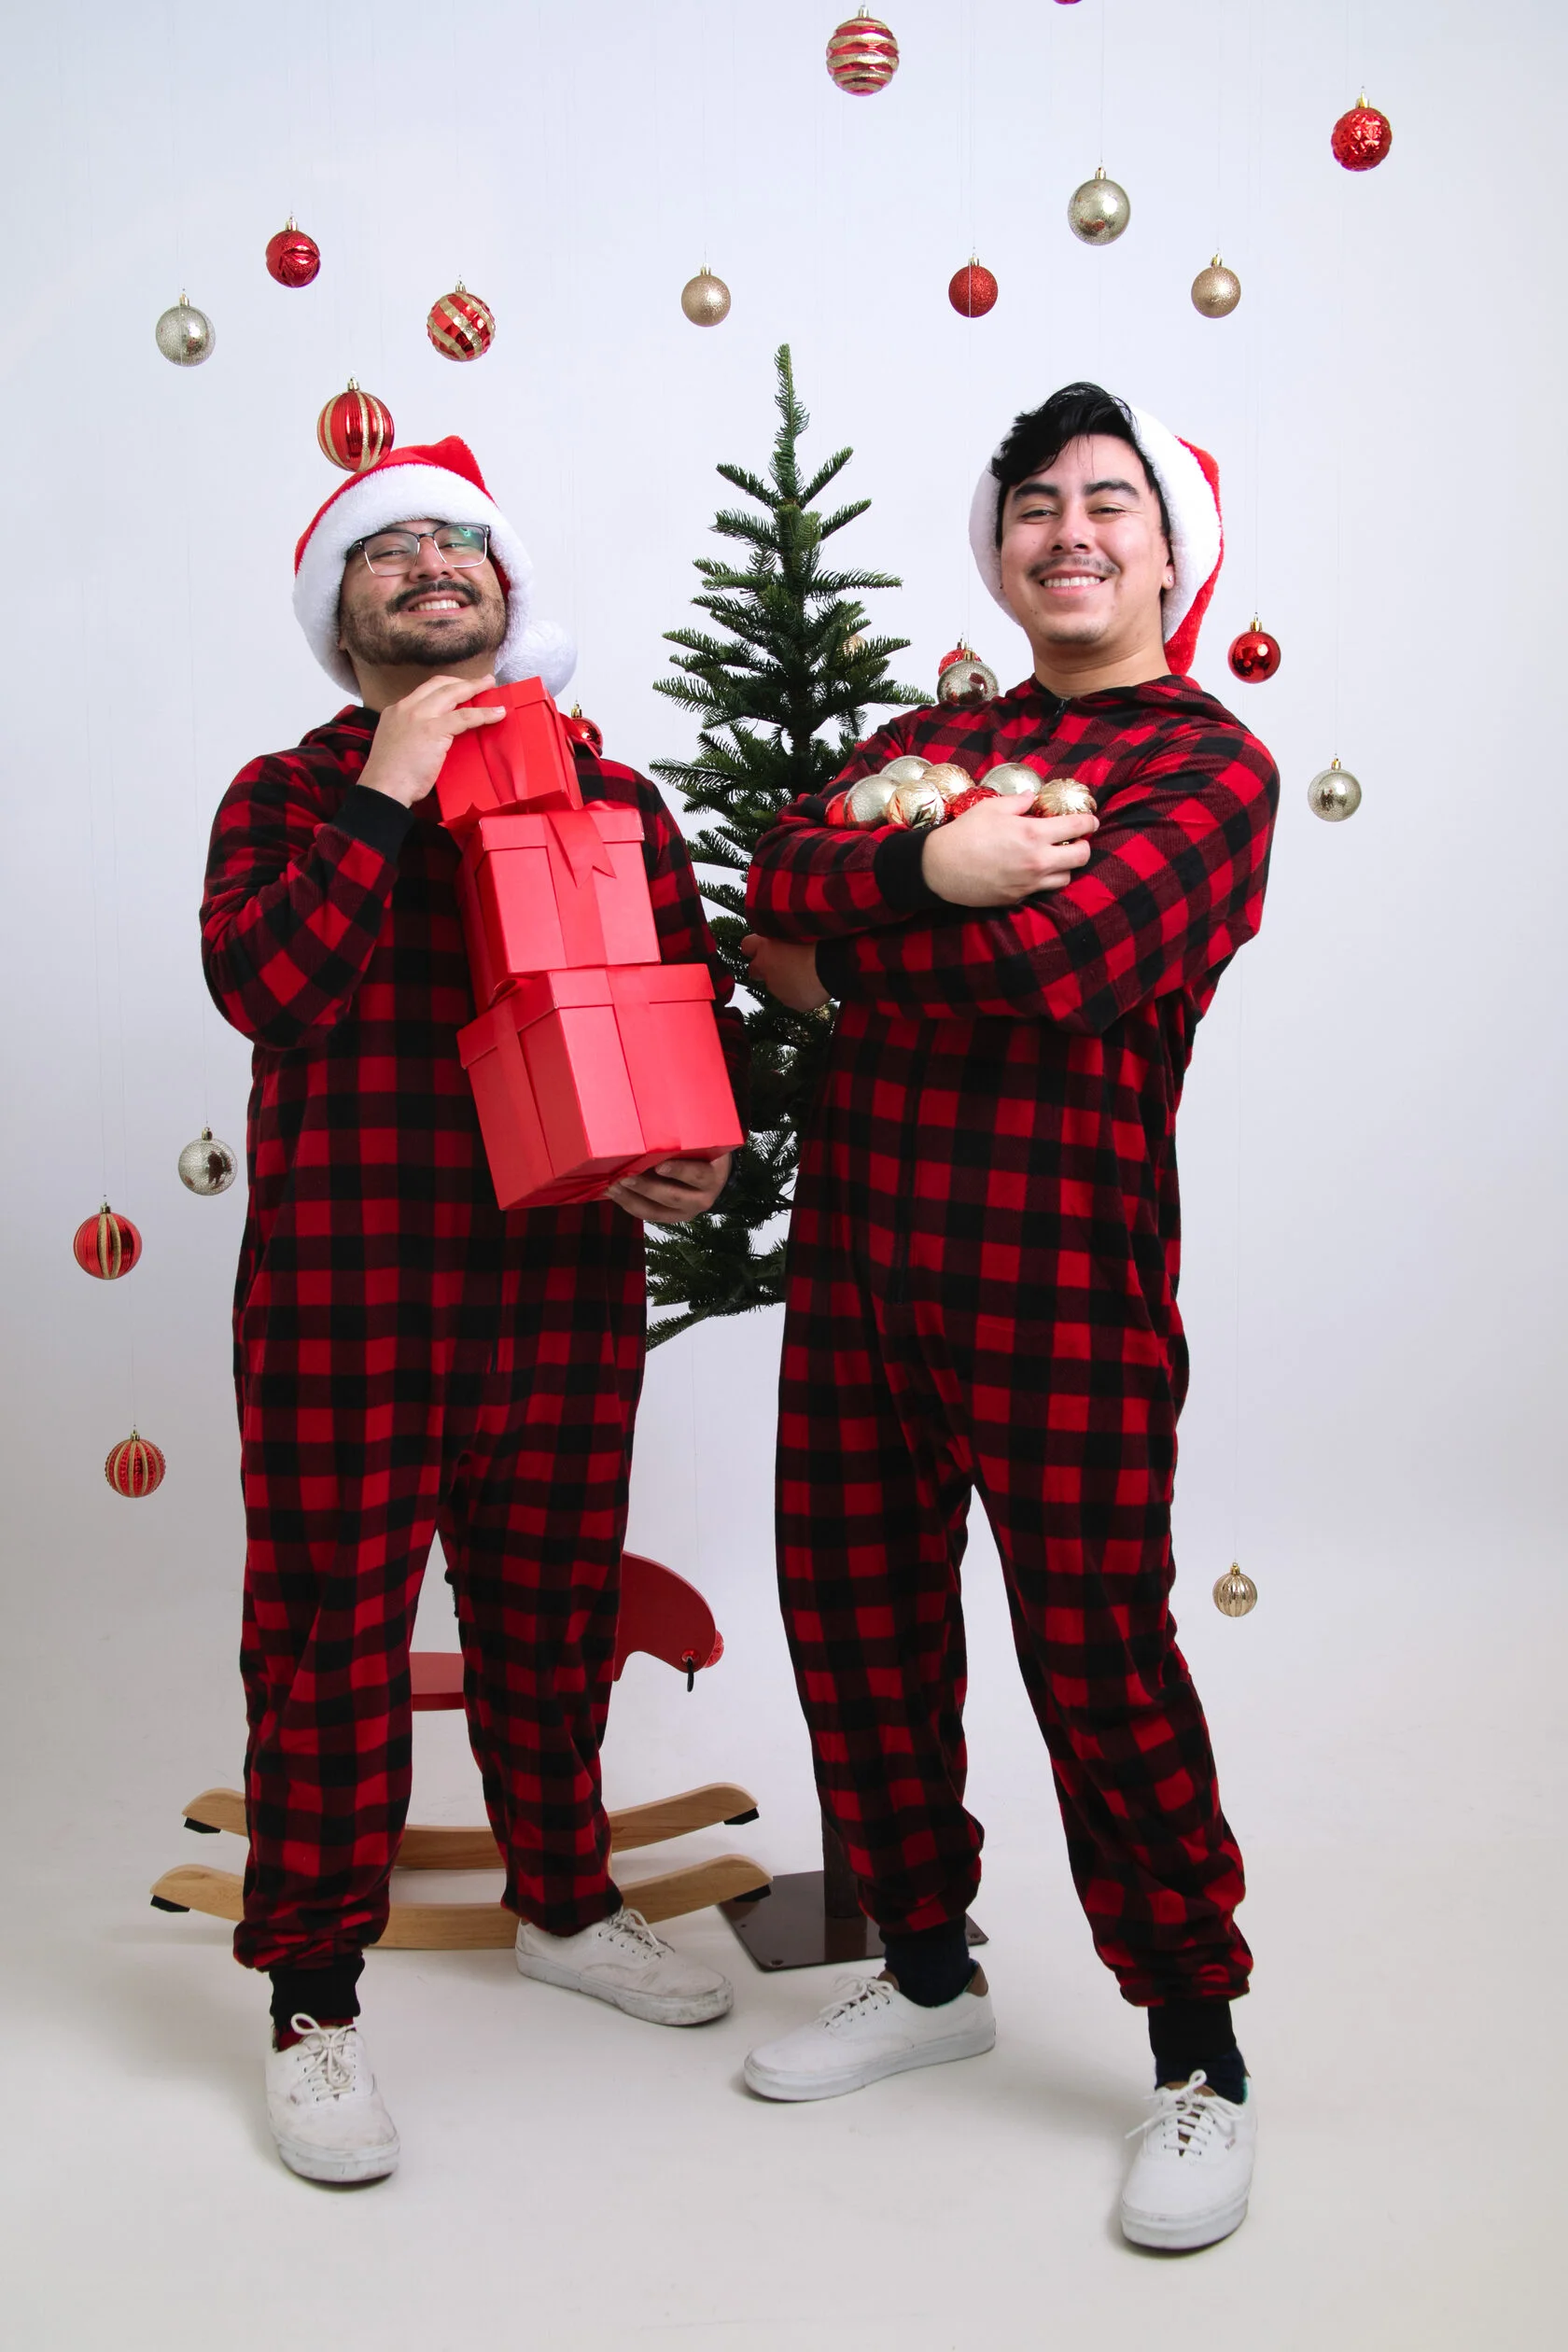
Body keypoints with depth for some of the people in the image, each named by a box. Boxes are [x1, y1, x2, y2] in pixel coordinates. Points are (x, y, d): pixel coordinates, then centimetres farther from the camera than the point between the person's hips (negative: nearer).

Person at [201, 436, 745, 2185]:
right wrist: (386, 798, -15)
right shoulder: (288, 794, 4)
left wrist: (699, 1151, -8)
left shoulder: (611, 797, 11)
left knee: (555, 1608, 15)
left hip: (567, 1276, 3)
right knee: (332, 1631, 2)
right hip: (343, 1292, -3)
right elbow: (261, 987, -14)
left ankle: (564, 1902, 36)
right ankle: (313, 2000, 16)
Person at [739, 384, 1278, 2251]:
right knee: (856, 1615, 12)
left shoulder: (1209, 765, -4)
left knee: (1095, 1656, -2)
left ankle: (1199, 2063, 16)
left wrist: (838, 953, -7)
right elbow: (776, 879, -2)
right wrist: (927, 870, -18)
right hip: (860, 1243, 7)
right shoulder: (927, 739, 16)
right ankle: (928, 1973, 33)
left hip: (1063, 1272, -6)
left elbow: (1051, 956, -20)